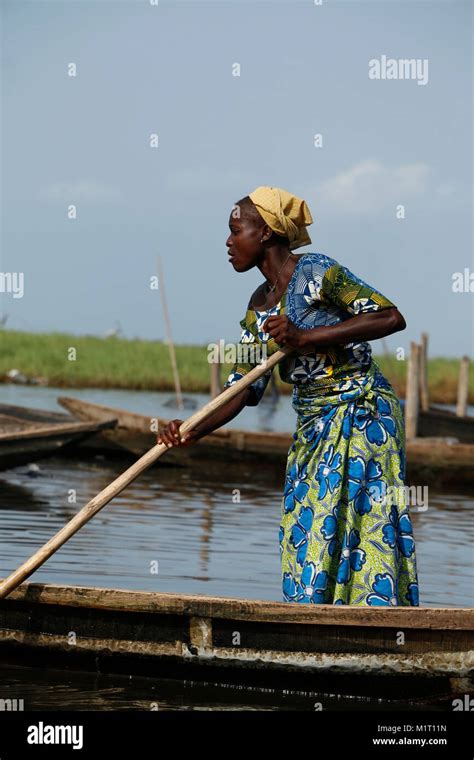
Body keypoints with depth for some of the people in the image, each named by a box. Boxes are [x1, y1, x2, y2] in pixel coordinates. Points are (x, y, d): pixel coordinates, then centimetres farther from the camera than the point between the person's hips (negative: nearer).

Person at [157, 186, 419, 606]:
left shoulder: (315, 272, -13)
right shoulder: (259, 307, 9)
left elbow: (391, 317, -20)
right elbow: (245, 387, 7)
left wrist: (305, 336, -22)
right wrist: (194, 432, -9)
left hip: (362, 418, -8)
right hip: (312, 429, 8)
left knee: (357, 532, -11)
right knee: (307, 537, 7)